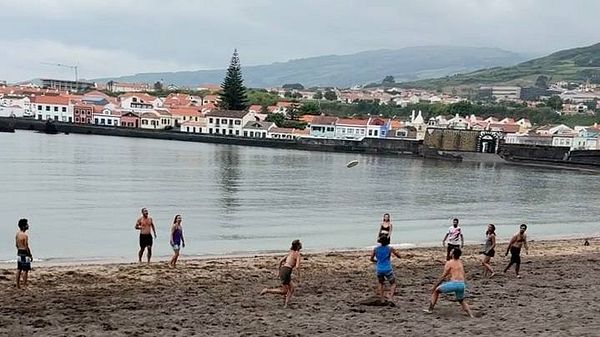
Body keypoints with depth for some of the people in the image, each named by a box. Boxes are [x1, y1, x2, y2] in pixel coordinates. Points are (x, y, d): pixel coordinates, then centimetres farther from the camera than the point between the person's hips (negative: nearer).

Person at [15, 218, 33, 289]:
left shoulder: (17, 234, 6)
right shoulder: (25, 235, -20)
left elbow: (16, 244, 13)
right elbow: (26, 247, -20)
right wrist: (30, 255, -12)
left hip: (19, 253, 9)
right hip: (25, 254, -9)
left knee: (19, 269, 13)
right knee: (25, 270, -2)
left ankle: (18, 285, 19)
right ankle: (24, 286, 1)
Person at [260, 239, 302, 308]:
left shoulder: (290, 253, 18)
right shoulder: (297, 254, -4)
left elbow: (280, 261, 19)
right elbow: (297, 266, -15)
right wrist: (298, 272, 6)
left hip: (282, 270, 8)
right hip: (286, 271, -8)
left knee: (292, 287, 17)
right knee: (284, 291, 2)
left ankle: (286, 303, 14)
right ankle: (267, 290, -3)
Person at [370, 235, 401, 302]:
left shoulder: (376, 249, -1)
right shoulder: (390, 248, -8)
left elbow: (371, 259, 4)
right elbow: (399, 256, -3)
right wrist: (395, 251, 16)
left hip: (379, 269, 3)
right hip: (388, 269, -3)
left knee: (381, 284, 26)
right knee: (393, 284, 11)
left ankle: (382, 299, 22)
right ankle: (390, 296, -15)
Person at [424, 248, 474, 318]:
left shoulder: (449, 263, 0)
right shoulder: (461, 263, 19)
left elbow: (443, 276, -2)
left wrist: (435, 286, 5)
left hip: (454, 283, -6)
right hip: (462, 284, 6)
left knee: (436, 291, 13)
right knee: (461, 301, 30)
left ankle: (430, 309, 10)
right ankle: (471, 315, 17)